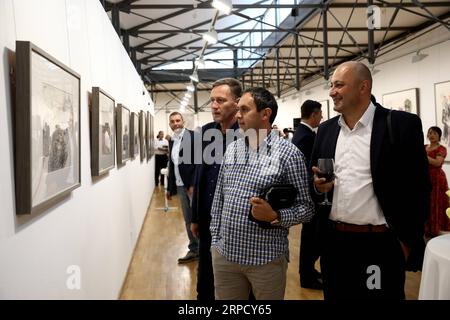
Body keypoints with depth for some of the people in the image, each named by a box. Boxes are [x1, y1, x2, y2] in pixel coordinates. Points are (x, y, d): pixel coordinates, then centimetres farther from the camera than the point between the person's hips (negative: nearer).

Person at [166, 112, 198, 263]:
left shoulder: (193, 136, -8)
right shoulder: (172, 140, 14)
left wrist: (194, 184, -20)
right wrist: (169, 188, 17)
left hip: (192, 184, -7)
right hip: (180, 186, 7)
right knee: (188, 219, 11)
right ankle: (194, 250, 20)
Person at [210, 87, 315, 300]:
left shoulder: (288, 153, -9)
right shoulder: (231, 149, 7)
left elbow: (306, 208, -7)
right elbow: (219, 199, 12)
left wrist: (275, 216, -23)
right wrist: (215, 239, 9)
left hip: (267, 258, -4)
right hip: (224, 254, 4)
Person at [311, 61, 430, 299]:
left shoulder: (401, 125, -7)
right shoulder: (326, 129, 8)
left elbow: (417, 188, -6)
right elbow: (313, 179, 15)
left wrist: (407, 242, -7)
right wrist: (318, 187, -7)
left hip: (380, 246, -4)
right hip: (333, 242, 5)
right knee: (335, 295, 16)